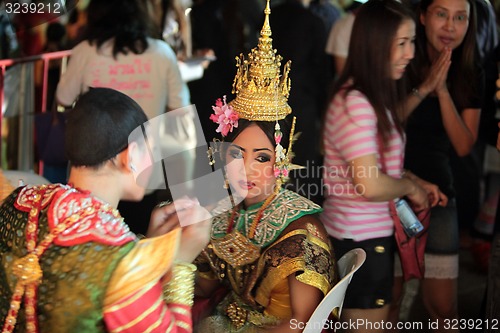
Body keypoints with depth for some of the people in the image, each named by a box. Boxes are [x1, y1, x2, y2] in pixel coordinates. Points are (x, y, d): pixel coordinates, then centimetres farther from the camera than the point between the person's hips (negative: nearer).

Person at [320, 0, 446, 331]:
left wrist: (417, 182, 8)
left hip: (376, 231, 10)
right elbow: (371, 185, -29)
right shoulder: (355, 104, -23)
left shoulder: (378, 96, 9)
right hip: (359, 239, -10)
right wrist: (410, 187, -11)